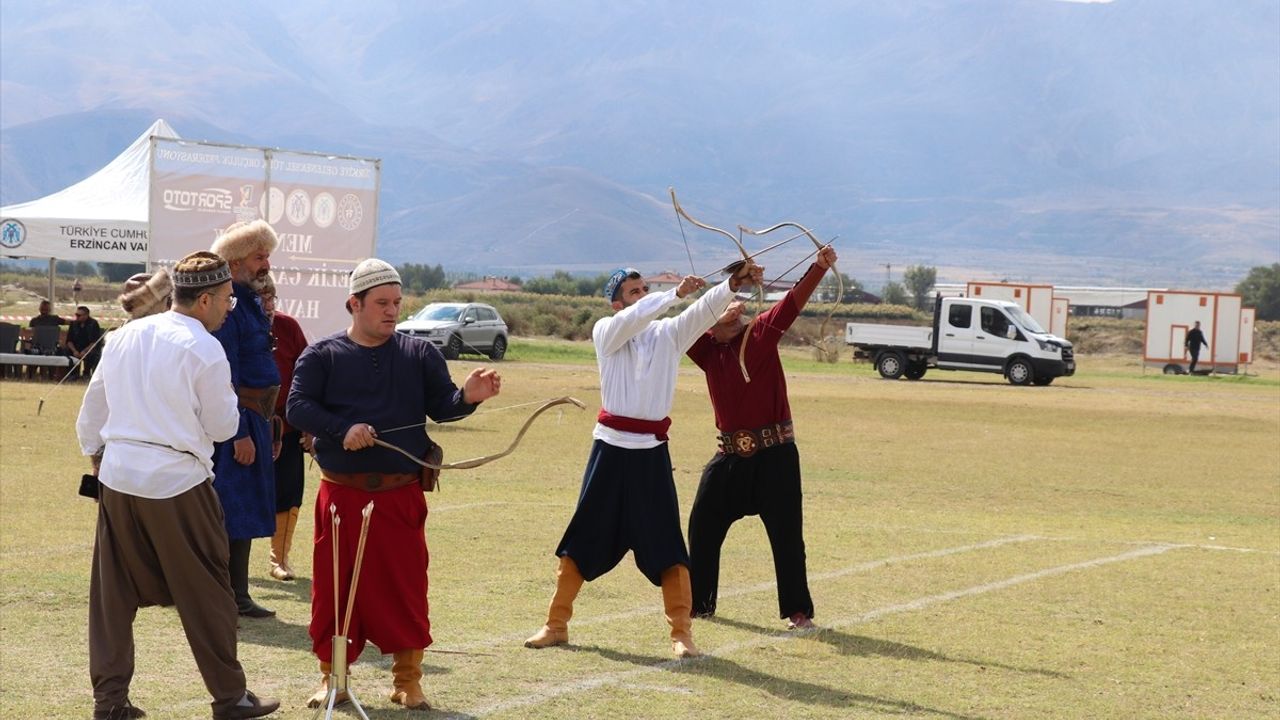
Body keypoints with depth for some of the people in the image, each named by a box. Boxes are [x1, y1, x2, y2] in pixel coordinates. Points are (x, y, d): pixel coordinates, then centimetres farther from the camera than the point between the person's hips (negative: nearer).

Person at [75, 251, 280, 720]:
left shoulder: (124, 336, 7)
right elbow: (222, 427, -4)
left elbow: (93, 405, 14)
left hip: (118, 475, 6)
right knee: (206, 592, 5)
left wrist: (94, 453, 27)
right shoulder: (204, 350, -11)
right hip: (178, 481, -6)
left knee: (113, 592, 11)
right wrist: (226, 395, 13)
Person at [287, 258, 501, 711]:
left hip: (401, 495, 1)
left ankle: (407, 680, 13)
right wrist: (342, 429, -21)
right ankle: (331, 677, 17)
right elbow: (298, 407, -6)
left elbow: (441, 407, 1)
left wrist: (467, 397, -22)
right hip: (342, 495, -1)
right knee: (334, 587, 4)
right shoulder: (322, 355, 3)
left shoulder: (420, 354, 7)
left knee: (405, 588, 2)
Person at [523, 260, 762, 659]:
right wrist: (676, 292, -28)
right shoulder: (606, 331, -1)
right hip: (611, 450, -1)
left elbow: (706, 310, -10)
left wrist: (734, 283, -26)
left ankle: (681, 632, 5)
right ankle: (556, 624, 19)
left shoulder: (669, 333, 4)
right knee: (581, 541, 8)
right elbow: (634, 319, -22)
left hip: (651, 453, 1)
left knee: (667, 544, -1)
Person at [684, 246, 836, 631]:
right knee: (703, 527, 9)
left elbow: (792, 303, -16)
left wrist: (819, 267, -28)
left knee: (787, 534, -1)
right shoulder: (705, 349, 5)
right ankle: (698, 604, 24)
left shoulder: (760, 334, -4)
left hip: (775, 455, -4)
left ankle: (797, 610, 10)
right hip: (731, 455, 4)